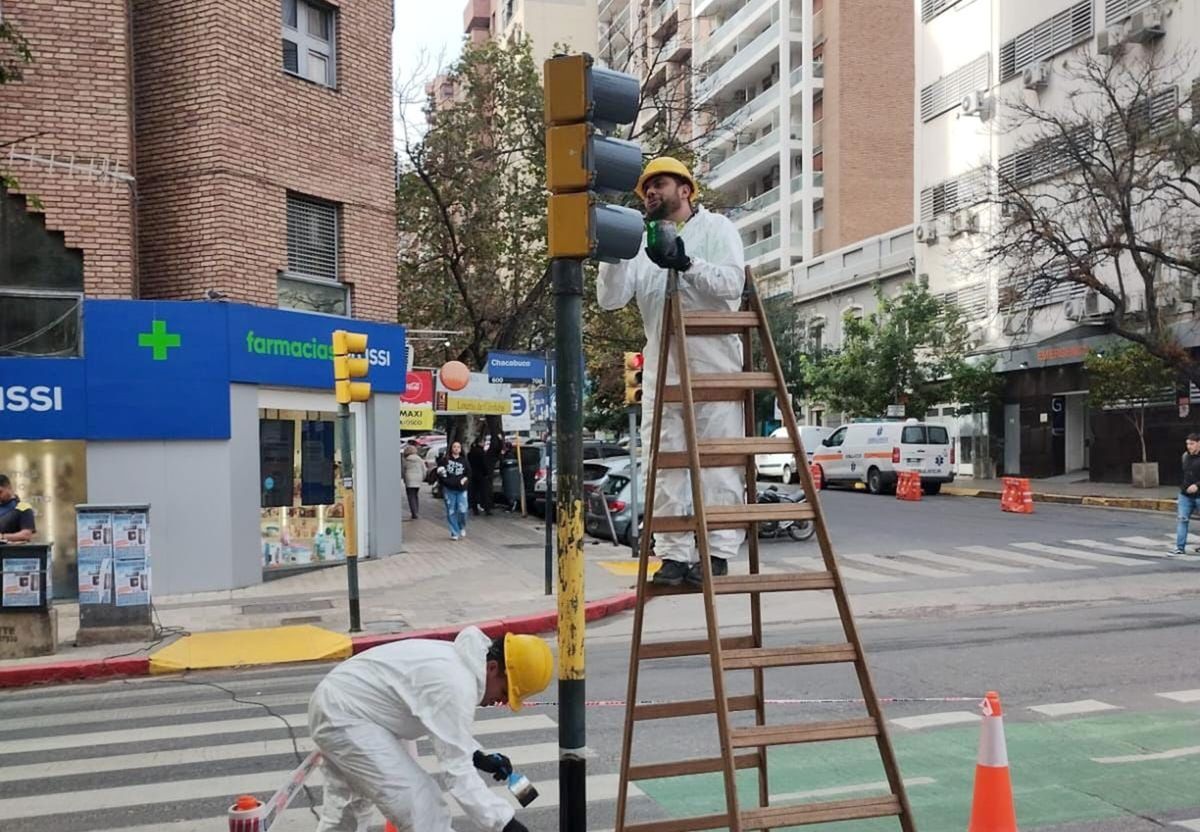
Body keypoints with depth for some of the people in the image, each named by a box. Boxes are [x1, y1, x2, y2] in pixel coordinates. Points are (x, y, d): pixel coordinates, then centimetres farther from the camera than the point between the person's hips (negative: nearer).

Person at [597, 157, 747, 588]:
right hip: (660, 370, 4)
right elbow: (610, 298, 5)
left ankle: (716, 553, 2)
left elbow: (732, 281, -9)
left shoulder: (717, 229, 7)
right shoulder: (642, 243, 17)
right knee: (664, 465, 4)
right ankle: (674, 555, 10)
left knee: (718, 464, -3)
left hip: (714, 367, -4)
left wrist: (687, 264, -23)